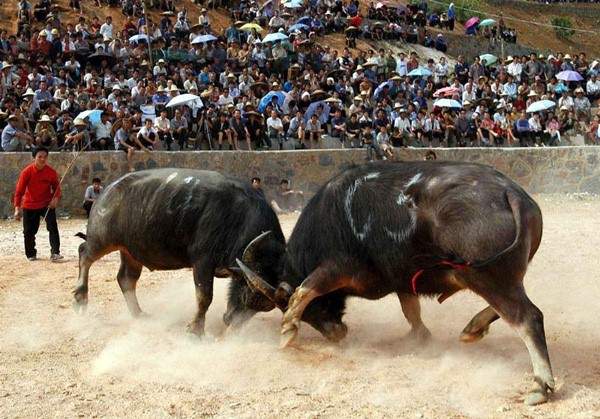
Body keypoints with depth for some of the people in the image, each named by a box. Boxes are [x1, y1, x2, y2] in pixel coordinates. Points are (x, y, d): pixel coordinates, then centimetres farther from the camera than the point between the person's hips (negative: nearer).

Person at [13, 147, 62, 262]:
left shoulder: (51, 172, -11)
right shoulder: (27, 172, -16)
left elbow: (56, 187, 1)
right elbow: (19, 190, -13)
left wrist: (56, 198, -20)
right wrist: (17, 208, -19)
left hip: (47, 204, 0)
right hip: (30, 205, 0)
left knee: (53, 227, -17)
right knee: (29, 231, 6)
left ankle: (55, 253, -19)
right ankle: (31, 255, 23)